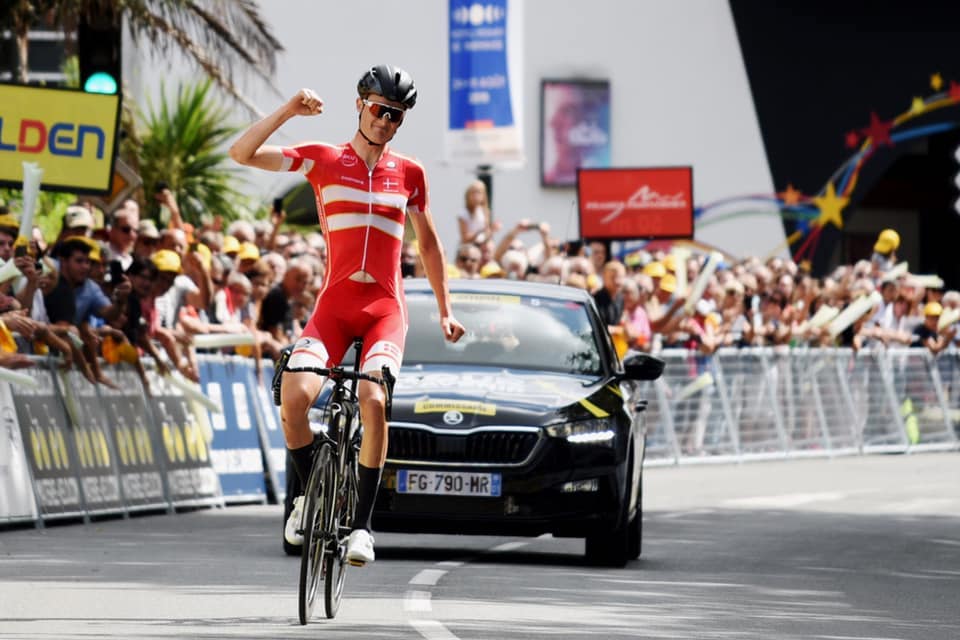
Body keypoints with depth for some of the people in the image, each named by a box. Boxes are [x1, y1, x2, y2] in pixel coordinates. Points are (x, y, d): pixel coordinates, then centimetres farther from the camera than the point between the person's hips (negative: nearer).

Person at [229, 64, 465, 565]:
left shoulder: (409, 174, 10)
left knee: (373, 400, -27)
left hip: (385, 308, 0)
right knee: (294, 397, -23)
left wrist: (445, 311, 19)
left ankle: (362, 523, -17)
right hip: (334, 305, 0)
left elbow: (428, 243, 21)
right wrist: (288, 110, -10)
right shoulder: (323, 161, 5)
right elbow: (242, 153, -2)